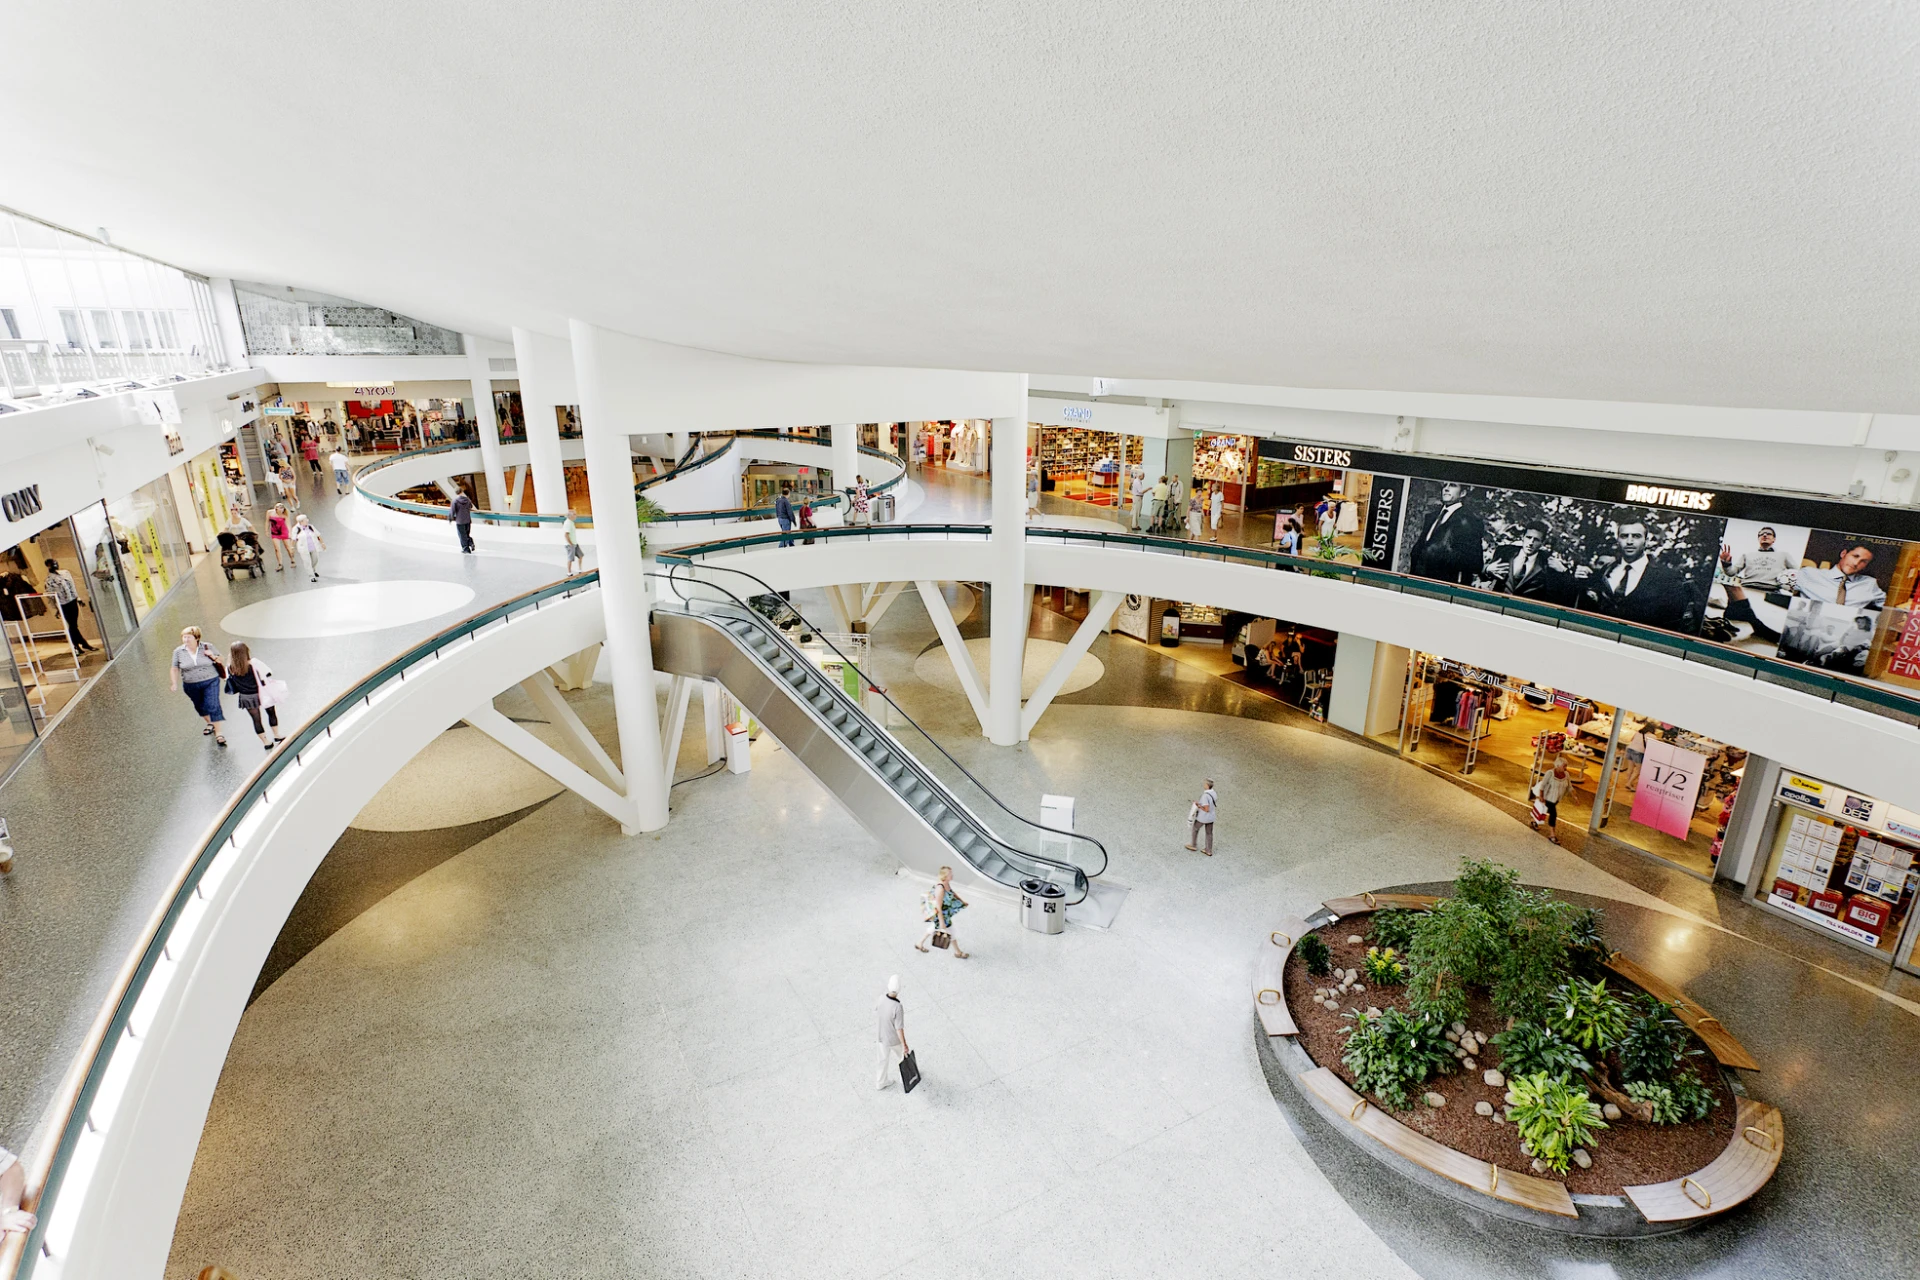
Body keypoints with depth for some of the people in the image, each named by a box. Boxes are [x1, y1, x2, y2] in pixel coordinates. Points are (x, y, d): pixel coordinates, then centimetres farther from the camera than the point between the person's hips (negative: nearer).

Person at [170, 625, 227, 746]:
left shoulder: (207, 647, -6)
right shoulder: (178, 652, -3)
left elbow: (220, 659, 4)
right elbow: (174, 669, 3)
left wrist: (213, 657, -17)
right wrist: (174, 684, -8)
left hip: (210, 682, -3)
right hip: (191, 686, 3)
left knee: (213, 706, -10)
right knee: (200, 706, 19)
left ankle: (218, 733, -4)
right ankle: (210, 724, 46)